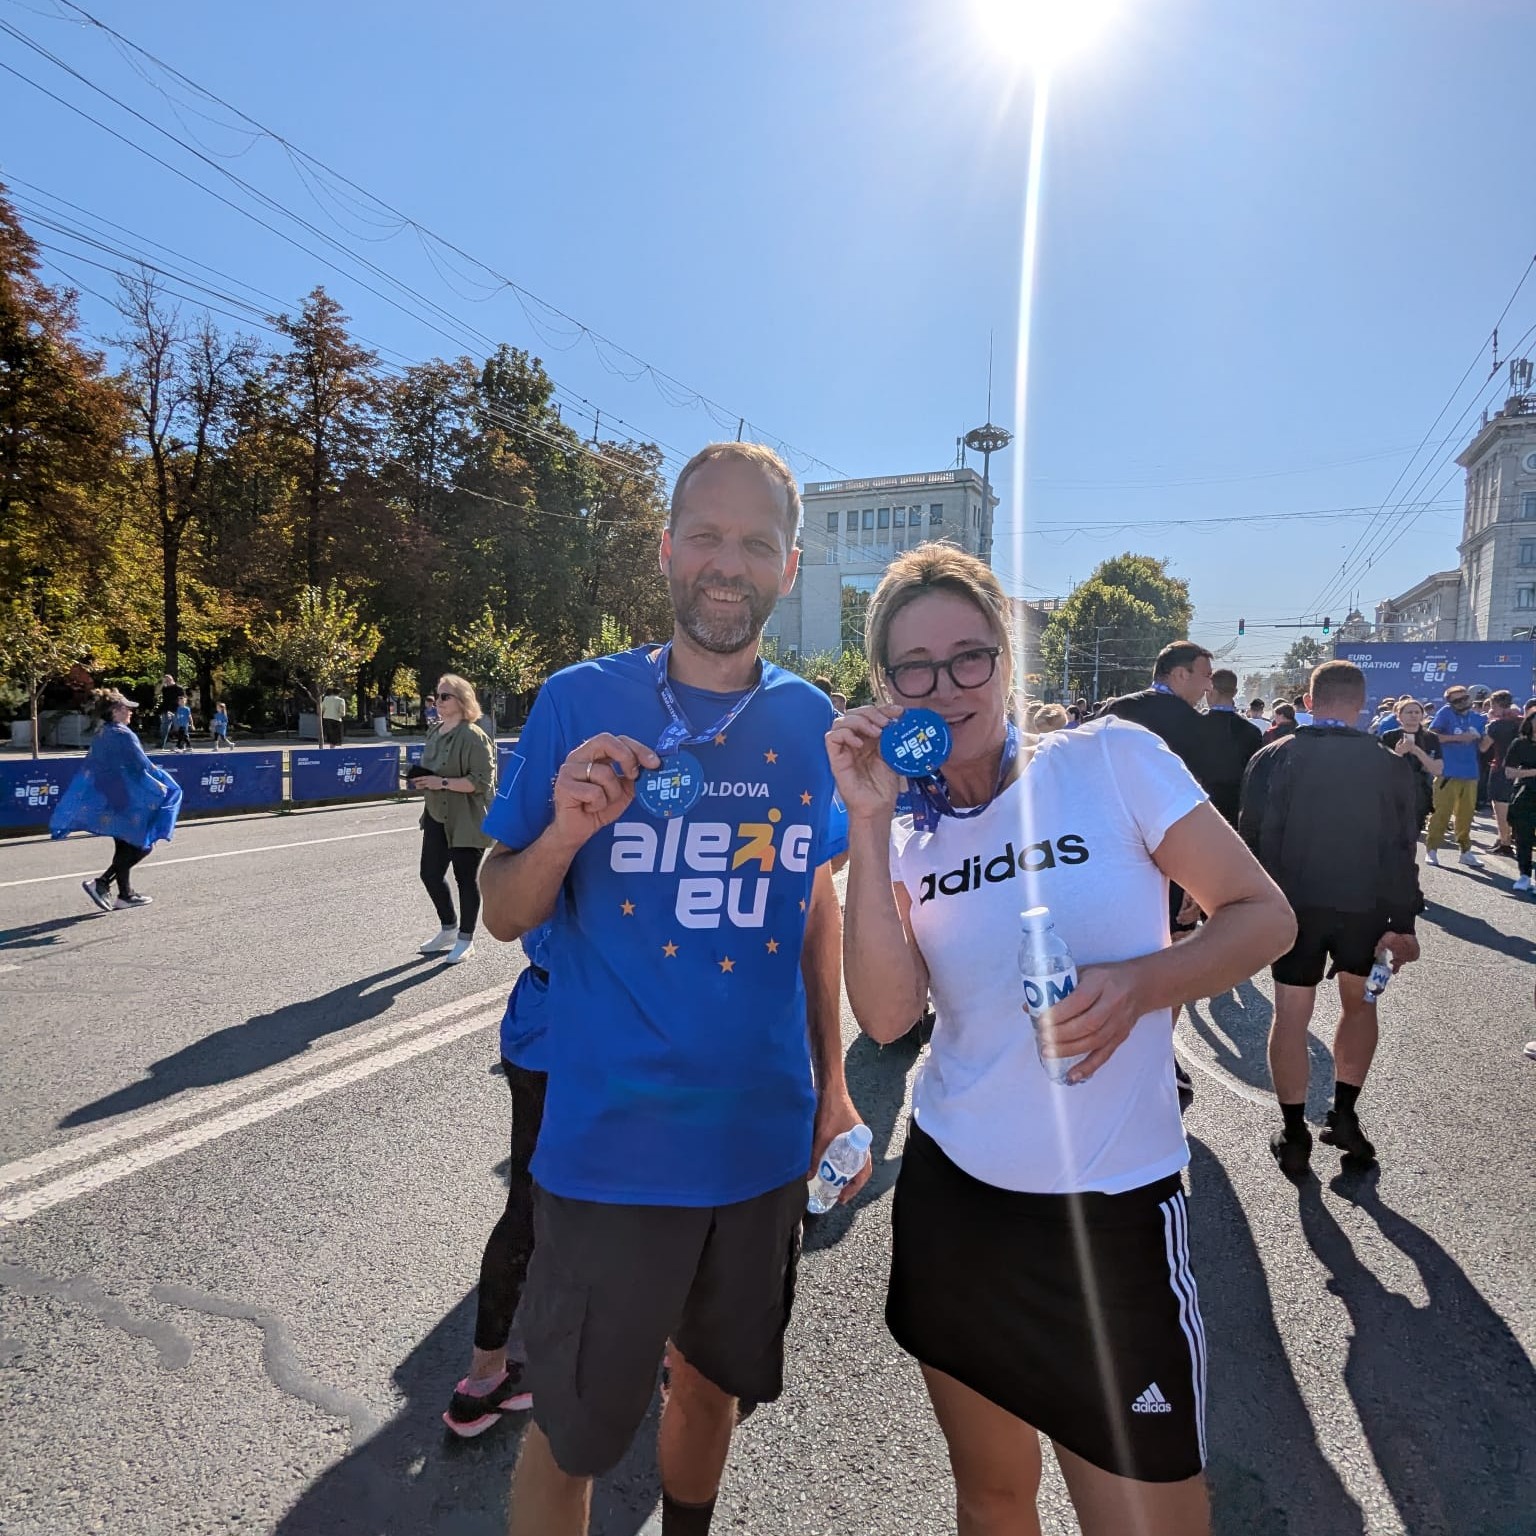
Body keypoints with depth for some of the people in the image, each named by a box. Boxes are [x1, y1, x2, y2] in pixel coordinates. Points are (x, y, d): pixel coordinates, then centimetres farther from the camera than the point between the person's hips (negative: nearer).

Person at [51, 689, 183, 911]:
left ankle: (125, 894, 16)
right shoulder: (123, 735, -15)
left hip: (107, 800, 9)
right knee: (141, 845, 0)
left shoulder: (99, 736, 11)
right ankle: (101, 883, -9)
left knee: (124, 848, 15)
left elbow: (87, 771, 14)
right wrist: (160, 784, -2)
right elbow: (141, 766, -15)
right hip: (128, 800, -9)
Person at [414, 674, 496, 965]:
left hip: (466, 821, -8)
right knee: (430, 874, 13)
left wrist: (443, 783, -25)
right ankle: (449, 929, 34)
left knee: (465, 878, 5)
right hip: (437, 817, 8)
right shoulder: (434, 732, 8)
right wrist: (424, 780, 2)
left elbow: (481, 781, -22)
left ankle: (465, 940, 21)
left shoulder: (473, 737, -17)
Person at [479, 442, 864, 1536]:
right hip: (612, 1147, -3)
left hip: (767, 1140, 4)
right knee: (572, 1433, 13)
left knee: (712, 1377, 26)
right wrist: (565, 831, -26)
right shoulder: (582, 703, -10)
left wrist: (833, 1086, 10)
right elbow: (505, 914, -5)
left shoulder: (811, 723, -1)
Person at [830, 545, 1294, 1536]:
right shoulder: (907, 836, 0)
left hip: (1114, 1207, -3)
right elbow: (887, 1016, -13)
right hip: (954, 1198, 4)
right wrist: (870, 821, -18)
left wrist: (1140, 980, -23)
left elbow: (1264, 914, -5)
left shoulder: (1112, 759, -9)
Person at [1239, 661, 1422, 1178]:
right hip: (1366, 907, 1)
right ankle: (1343, 1114, 19)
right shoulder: (1391, 766, -4)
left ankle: (1294, 1135, 12)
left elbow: (1252, 840, -3)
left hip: (1293, 905, -1)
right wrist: (1402, 923, 2)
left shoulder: (1271, 759, -6)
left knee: (1291, 1016, 7)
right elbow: (1402, 852, -3)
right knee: (1360, 1004, 22)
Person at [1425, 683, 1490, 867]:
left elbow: (1481, 748, 8)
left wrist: (1489, 736, -11)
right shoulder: (1446, 713, -5)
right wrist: (1458, 737, -14)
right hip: (1448, 772, -4)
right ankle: (1432, 849, 5)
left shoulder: (1479, 718, 8)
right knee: (1441, 812, -3)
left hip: (1470, 774, 4)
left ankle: (1465, 850, 20)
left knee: (1466, 814, 11)